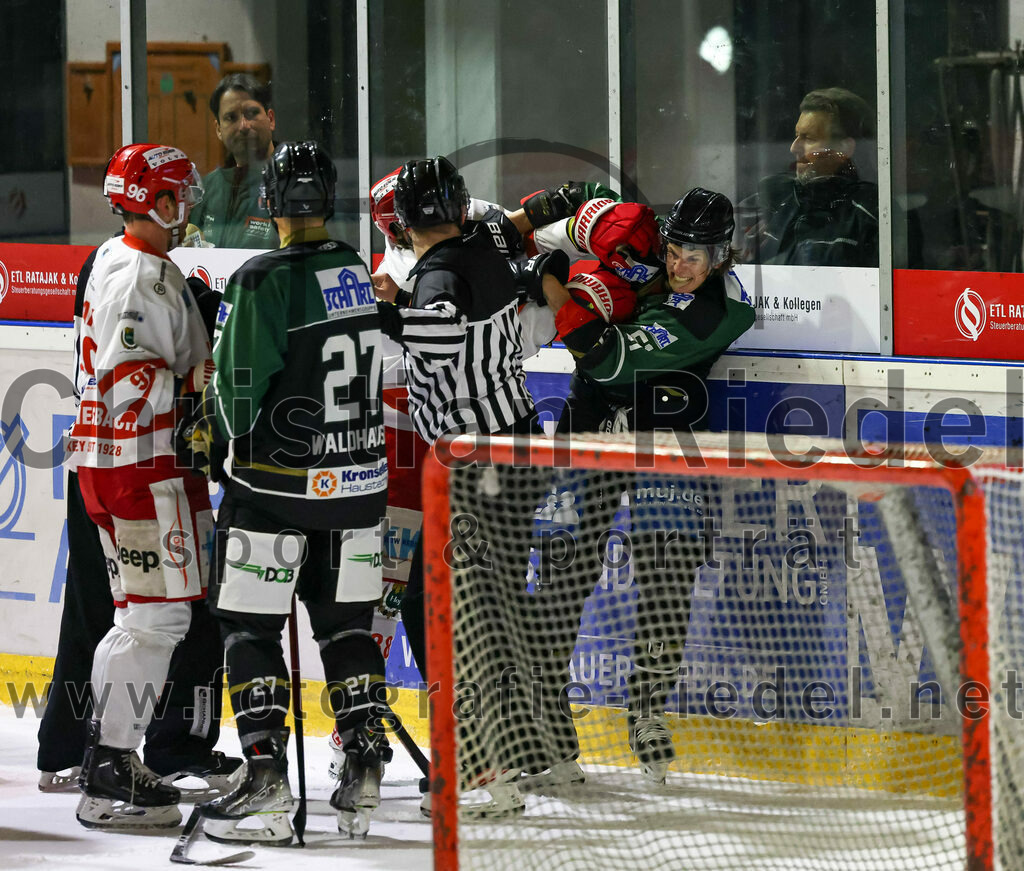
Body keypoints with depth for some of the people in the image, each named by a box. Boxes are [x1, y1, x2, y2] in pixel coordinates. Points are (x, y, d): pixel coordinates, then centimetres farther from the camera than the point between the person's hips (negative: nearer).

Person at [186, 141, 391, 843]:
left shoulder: (264, 280, -16)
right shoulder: (360, 273, 5)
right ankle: (364, 766, 11)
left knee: (250, 625, 1)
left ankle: (266, 780, -6)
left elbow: (240, 391, -14)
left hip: (278, 481, -6)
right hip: (358, 478, 6)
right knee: (345, 620, 15)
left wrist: (210, 435, 8)